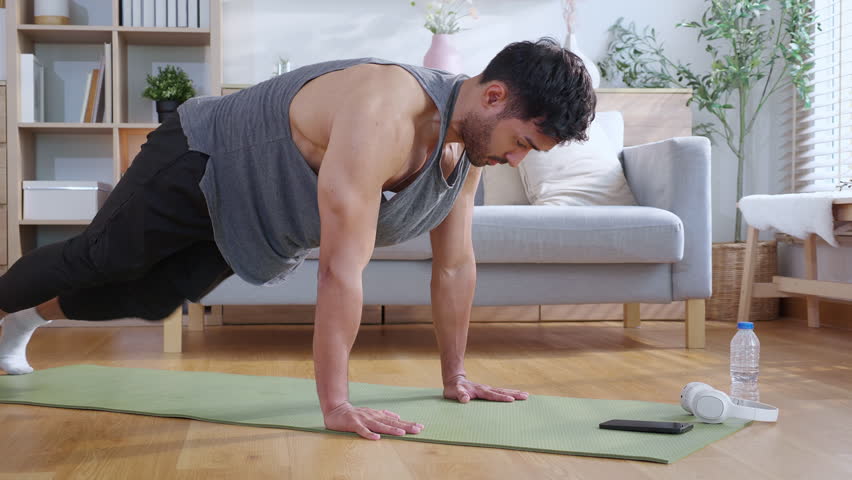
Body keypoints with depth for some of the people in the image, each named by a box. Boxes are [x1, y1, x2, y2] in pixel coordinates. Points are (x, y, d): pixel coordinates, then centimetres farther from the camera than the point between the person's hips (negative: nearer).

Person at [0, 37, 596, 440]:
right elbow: (342, 269, -45)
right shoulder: (383, 115, -43)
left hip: (250, 212, 8)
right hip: (199, 167, -8)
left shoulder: (472, 138, -15)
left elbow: (455, 265, -7)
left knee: (152, 299, 22)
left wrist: (455, 376, -3)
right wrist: (336, 404, -43)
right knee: (95, 261, 12)